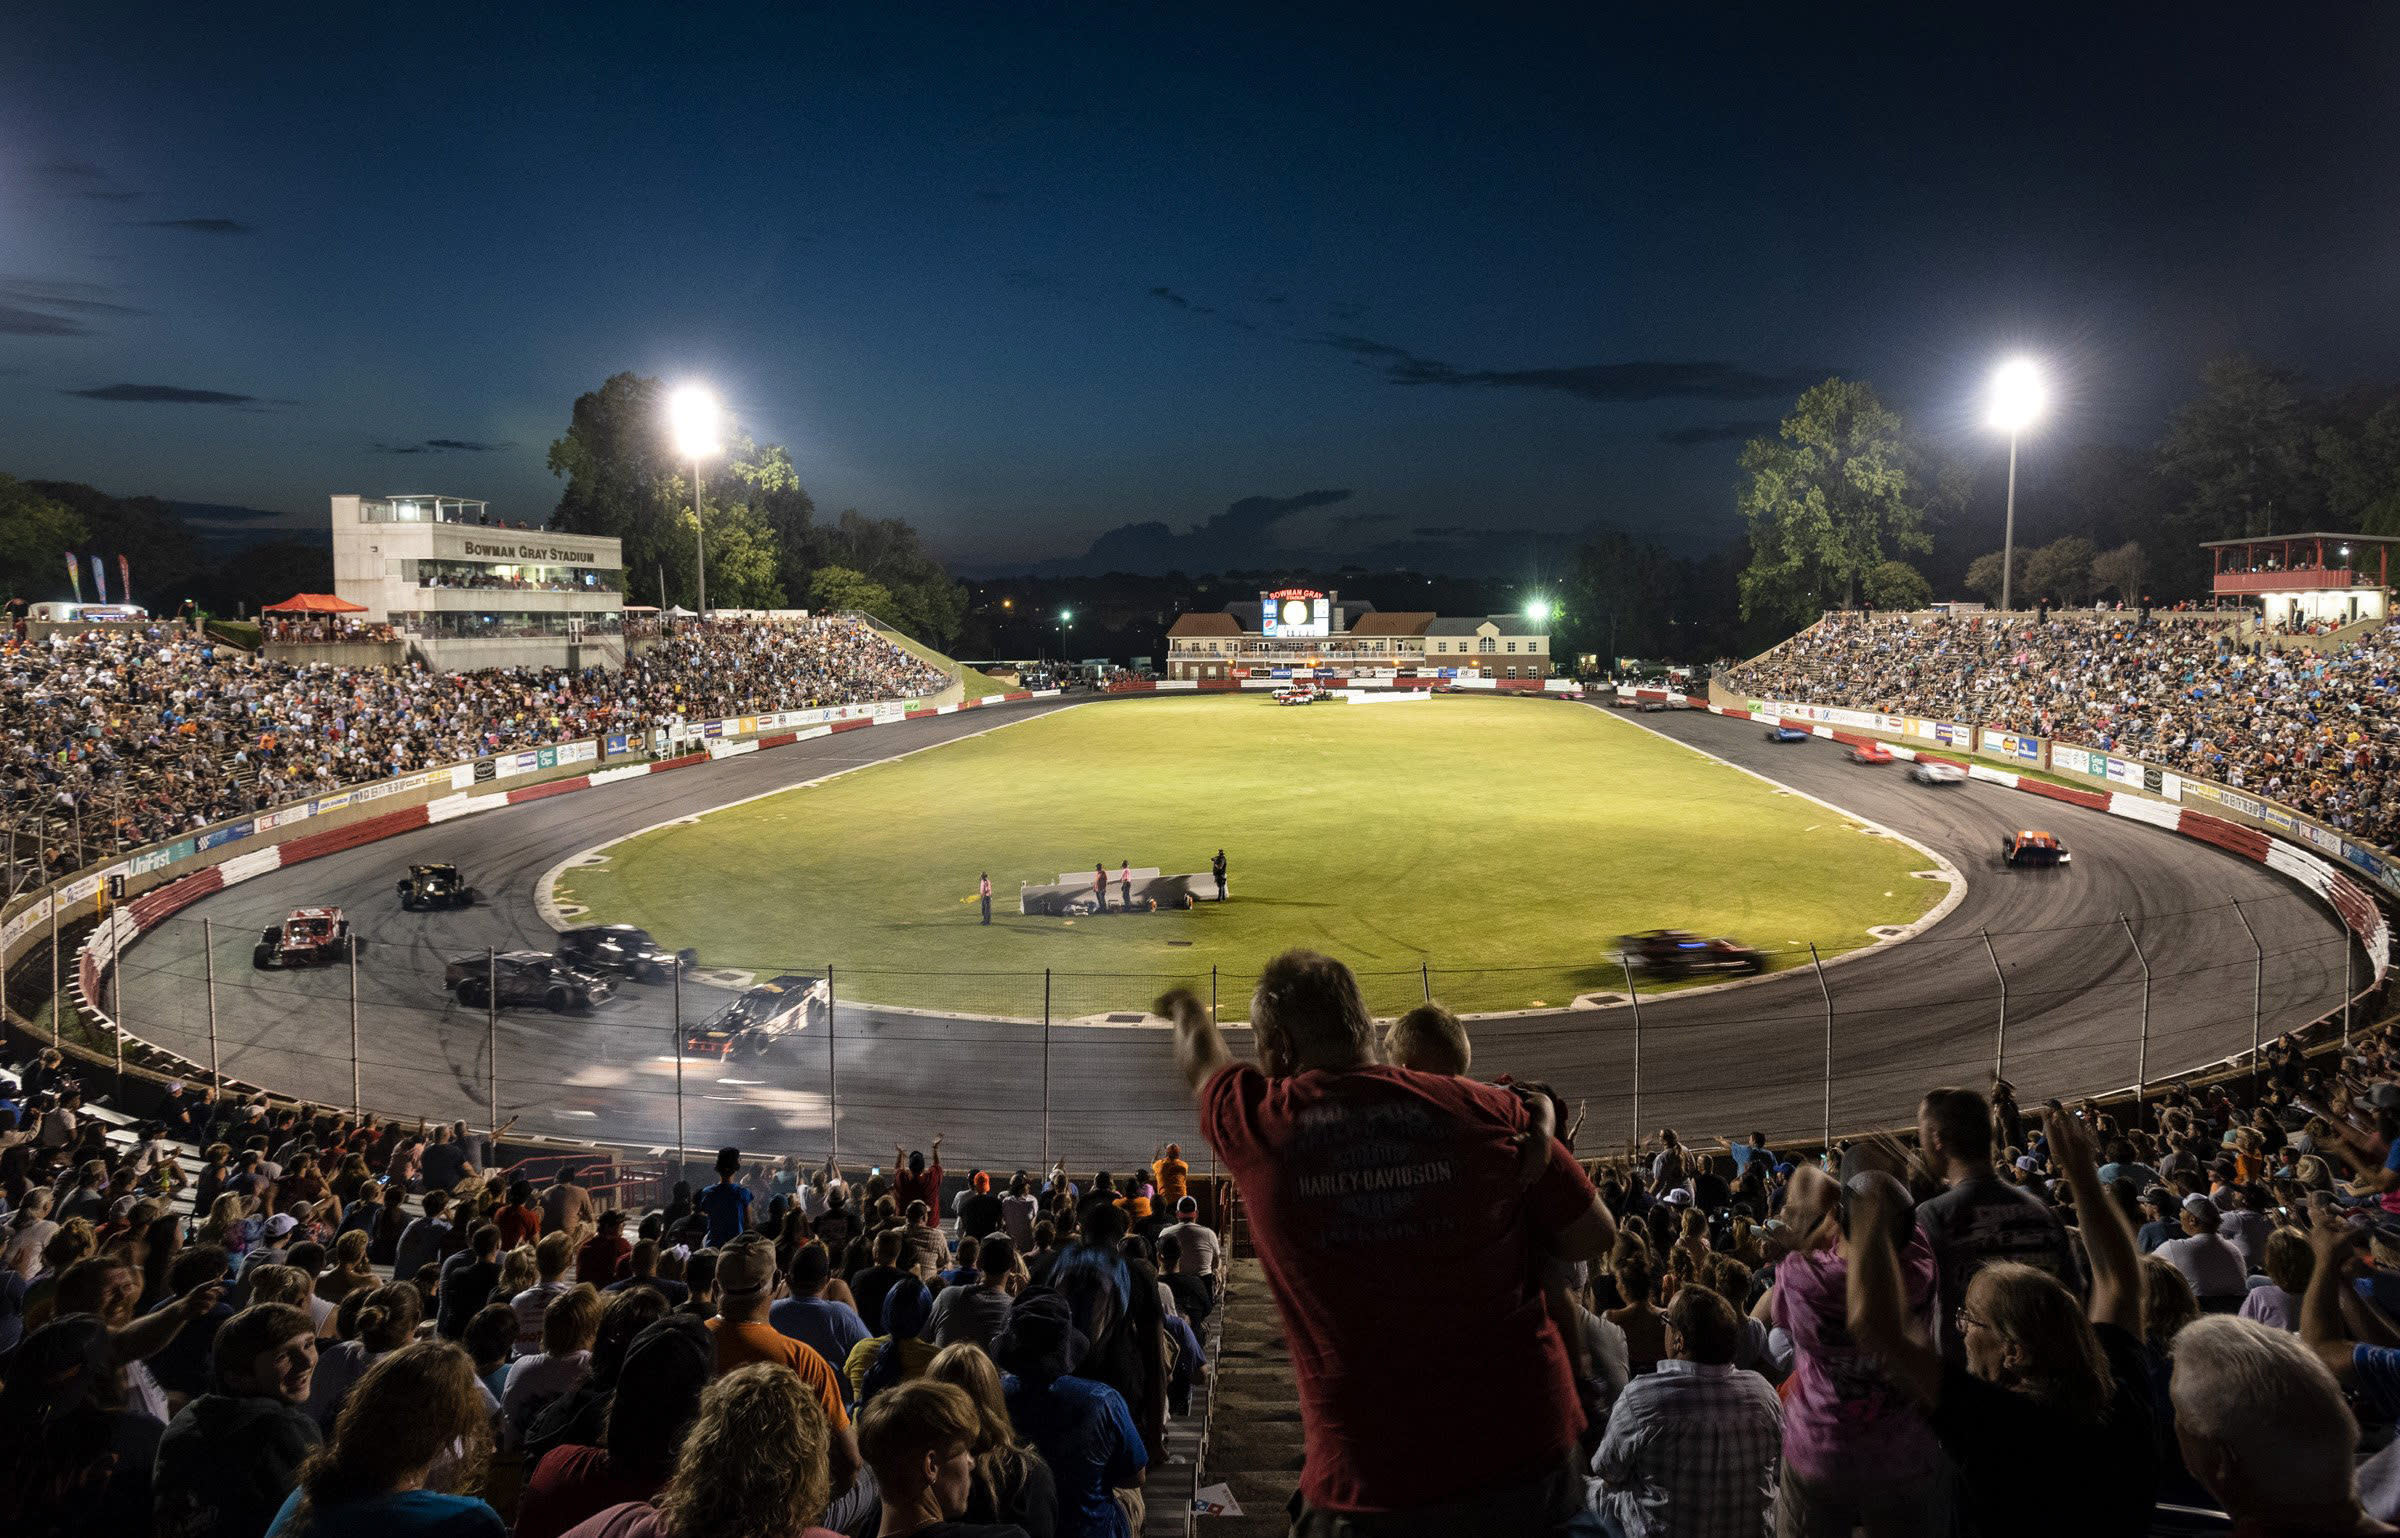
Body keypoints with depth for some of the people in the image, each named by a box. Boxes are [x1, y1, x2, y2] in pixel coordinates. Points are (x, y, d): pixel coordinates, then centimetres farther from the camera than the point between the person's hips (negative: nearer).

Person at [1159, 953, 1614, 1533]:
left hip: (1372, 1480, -2)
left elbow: (1202, 1059, 20)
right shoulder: (1486, 1110, -6)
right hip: (1525, 1448, 3)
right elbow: (1594, 1235, 4)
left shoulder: (1256, 1122, -5)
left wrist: (1186, 1008, 42)